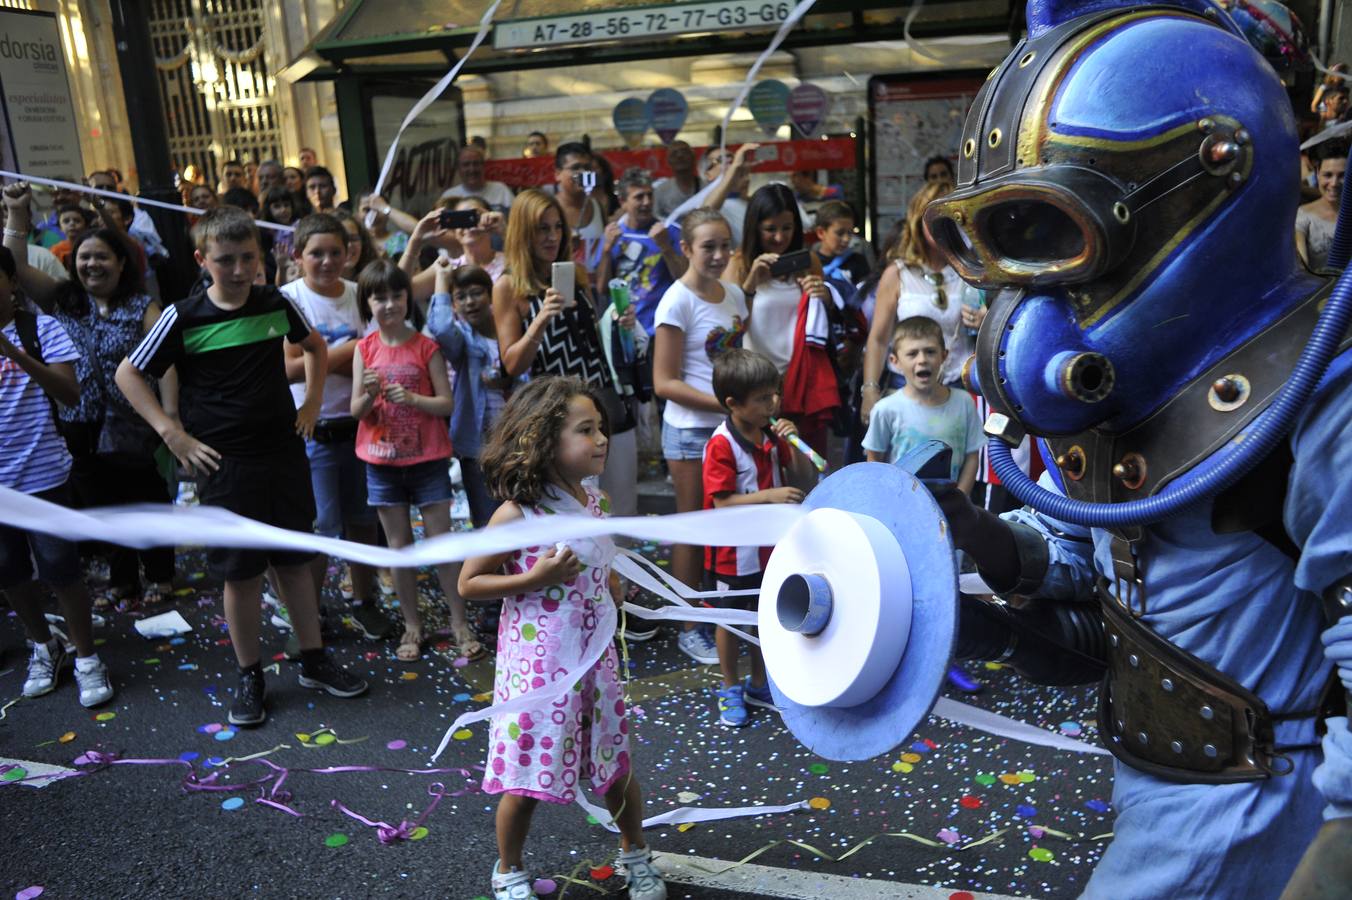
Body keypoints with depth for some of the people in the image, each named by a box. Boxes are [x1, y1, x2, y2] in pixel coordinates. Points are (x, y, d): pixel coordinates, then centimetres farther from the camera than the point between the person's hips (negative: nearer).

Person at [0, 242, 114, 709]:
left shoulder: (42, 328, -6)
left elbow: (70, 394, -16)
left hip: (41, 472, -4)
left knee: (59, 567, -1)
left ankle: (86, 659, 14)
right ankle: (43, 647, 33)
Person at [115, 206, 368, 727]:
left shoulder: (276, 304, 0)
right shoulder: (183, 318, -9)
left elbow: (315, 346, 19)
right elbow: (128, 375, -1)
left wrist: (312, 402, 9)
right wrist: (172, 434, -7)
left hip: (284, 453, 3)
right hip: (224, 464, -3)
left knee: (295, 561, 12)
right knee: (240, 572, 5)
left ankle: (314, 662, 25)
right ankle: (249, 677, 21)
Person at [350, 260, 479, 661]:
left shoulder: (426, 346, -5)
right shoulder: (365, 349, 1)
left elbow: (447, 403, -9)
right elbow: (356, 411, -1)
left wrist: (411, 398, -25)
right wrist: (369, 395, -22)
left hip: (428, 460, -2)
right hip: (383, 462, 2)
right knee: (399, 546, 9)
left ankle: (460, 623, 12)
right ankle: (412, 625, 20)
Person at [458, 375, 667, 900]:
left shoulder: (595, 499, 1)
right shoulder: (516, 514, -17)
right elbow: (468, 583, -12)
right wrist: (535, 578, -22)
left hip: (596, 657, 5)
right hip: (538, 665, -5)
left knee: (617, 765, 16)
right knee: (528, 778, 6)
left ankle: (635, 856, 40)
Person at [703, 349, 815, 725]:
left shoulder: (772, 435, 0)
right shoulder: (721, 445, -21)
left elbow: (805, 479, 2)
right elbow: (722, 503, -25)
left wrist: (793, 442, -14)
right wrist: (770, 495, -33)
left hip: (770, 545, 7)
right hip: (733, 553, -6)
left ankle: (759, 685, 36)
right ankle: (730, 689, 29)